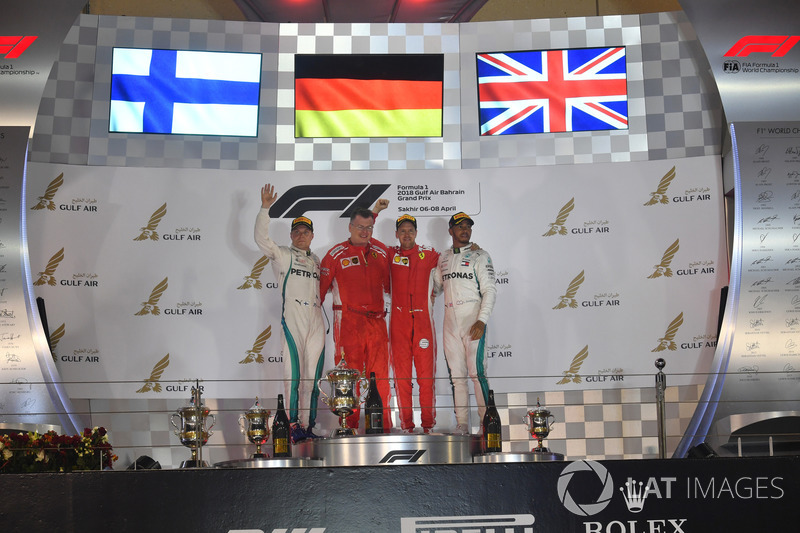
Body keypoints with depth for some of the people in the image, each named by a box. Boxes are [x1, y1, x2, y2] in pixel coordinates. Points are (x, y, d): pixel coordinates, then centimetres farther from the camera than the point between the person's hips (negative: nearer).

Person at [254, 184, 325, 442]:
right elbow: (262, 238, -7)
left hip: (315, 319, 5)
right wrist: (265, 209, -13)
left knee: (312, 375, 4)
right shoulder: (282, 255, 8)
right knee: (293, 374, -9)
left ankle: (307, 425, 9)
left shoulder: (316, 261, 23)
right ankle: (292, 424, -5)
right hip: (292, 318, -5)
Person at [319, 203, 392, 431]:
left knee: (380, 375, 2)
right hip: (348, 321, -3)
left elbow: (389, 284, 22)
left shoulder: (381, 251, 14)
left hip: (376, 320, 3)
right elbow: (321, 286, 5)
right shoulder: (336, 254, 5)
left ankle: (383, 427, 8)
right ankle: (349, 427, 4)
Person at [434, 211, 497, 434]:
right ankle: (462, 425, 8)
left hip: (472, 318, -5)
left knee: (476, 372, -13)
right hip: (450, 321, 5)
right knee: (456, 374, 4)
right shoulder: (443, 258, 18)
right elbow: (435, 286, 27)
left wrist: (482, 320, -15)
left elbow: (489, 290, -4)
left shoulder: (479, 256, 3)